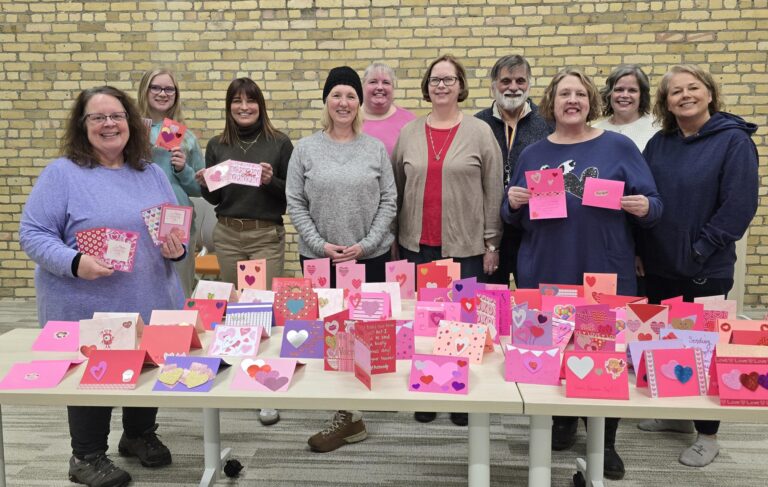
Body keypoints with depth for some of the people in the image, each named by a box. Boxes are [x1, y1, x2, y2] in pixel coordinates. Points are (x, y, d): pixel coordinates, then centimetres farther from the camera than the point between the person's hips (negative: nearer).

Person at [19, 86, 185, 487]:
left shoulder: (151, 173, 9)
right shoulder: (62, 173, -7)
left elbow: (178, 227, 13)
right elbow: (33, 233, -9)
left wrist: (177, 248, -9)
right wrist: (74, 263, -25)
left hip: (151, 304, 5)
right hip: (88, 310, -5)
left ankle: (139, 435, 40)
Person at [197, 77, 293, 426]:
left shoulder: (279, 143, -1)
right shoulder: (217, 146, 8)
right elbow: (214, 199, 13)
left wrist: (271, 181, -17)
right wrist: (204, 184, -7)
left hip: (267, 236, -3)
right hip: (227, 234, 3)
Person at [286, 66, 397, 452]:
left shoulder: (376, 148, 2)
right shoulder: (305, 149, 2)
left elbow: (388, 202, 0)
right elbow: (295, 204, 0)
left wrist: (365, 245, -10)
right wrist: (320, 244, -10)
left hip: (370, 256, 0)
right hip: (319, 256, 0)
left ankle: (349, 411, 17)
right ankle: (349, 413, 18)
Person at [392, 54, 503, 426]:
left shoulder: (480, 132, 0)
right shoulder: (408, 133, 7)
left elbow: (493, 192, -1)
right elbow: (395, 190, 9)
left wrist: (491, 243, -3)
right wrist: (394, 237, 6)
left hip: (466, 247, -2)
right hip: (417, 245, 2)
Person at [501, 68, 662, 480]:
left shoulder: (619, 147, 1)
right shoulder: (533, 154, 9)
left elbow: (652, 205, 1)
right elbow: (513, 218, 12)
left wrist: (645, 207, -21)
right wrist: (513, 203, -9)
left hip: (605, 273, -2)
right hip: (544, 273, 2)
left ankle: (606, 443, 22)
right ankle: (562, 421, 33)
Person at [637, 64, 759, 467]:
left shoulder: (734, 140, -9)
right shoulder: (658, 143, 5)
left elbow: (740, 204, -15)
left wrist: (700, 249, -17)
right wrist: (642, 246, 1)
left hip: (706, 268, -5)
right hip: (660, 265, 5)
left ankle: (707, 435, 21)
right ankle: (675, 414, 35)